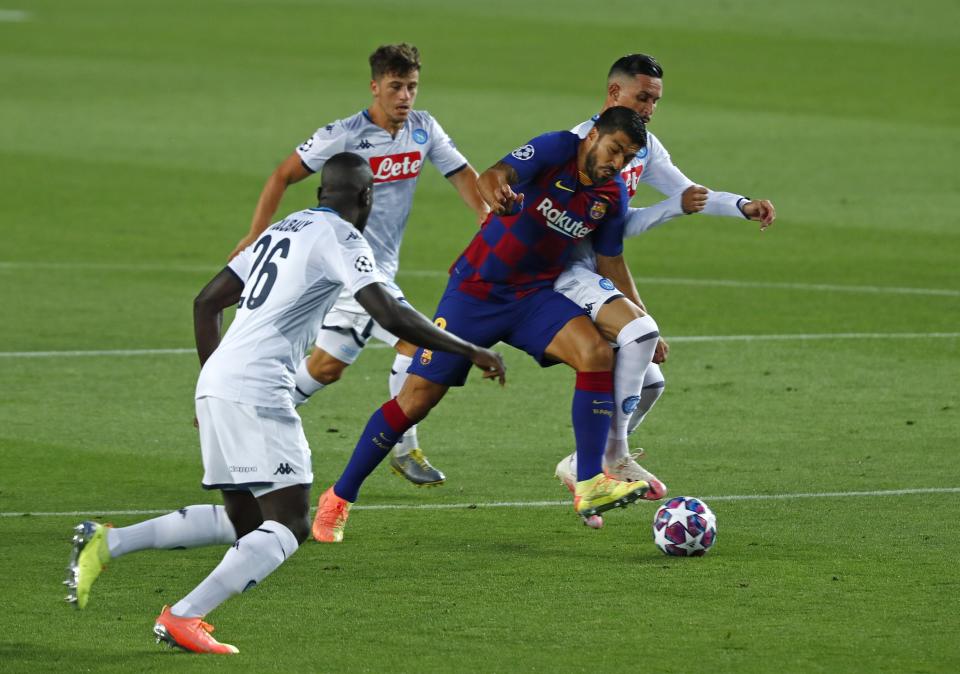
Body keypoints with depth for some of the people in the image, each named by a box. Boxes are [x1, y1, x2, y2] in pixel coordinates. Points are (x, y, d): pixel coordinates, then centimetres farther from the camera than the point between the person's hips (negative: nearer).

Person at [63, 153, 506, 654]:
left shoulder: (282, 229, 23)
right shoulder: (340, 237, -3)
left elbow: (206, 302, 25)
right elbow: (390, 316, -14)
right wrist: (470, 352, -6)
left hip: (216, 383, 9)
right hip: (256, 390, -9)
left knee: (242, 521, 17)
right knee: (289, 525, -7)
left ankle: (107, 543, 7)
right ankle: (183, 618, -18)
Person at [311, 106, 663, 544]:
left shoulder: (612, 196, 1)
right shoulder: (556, 150, -16)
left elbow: (610, 262, 16)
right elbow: (496, 174, -34)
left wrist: (642, 324, 16)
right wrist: (496, 188, -59)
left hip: (535, 295, 5)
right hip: (476, 290, -5)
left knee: (598, 354, -23)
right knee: (417, 398, -5)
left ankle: (589, 487, -21)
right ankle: (338, 499, 11)